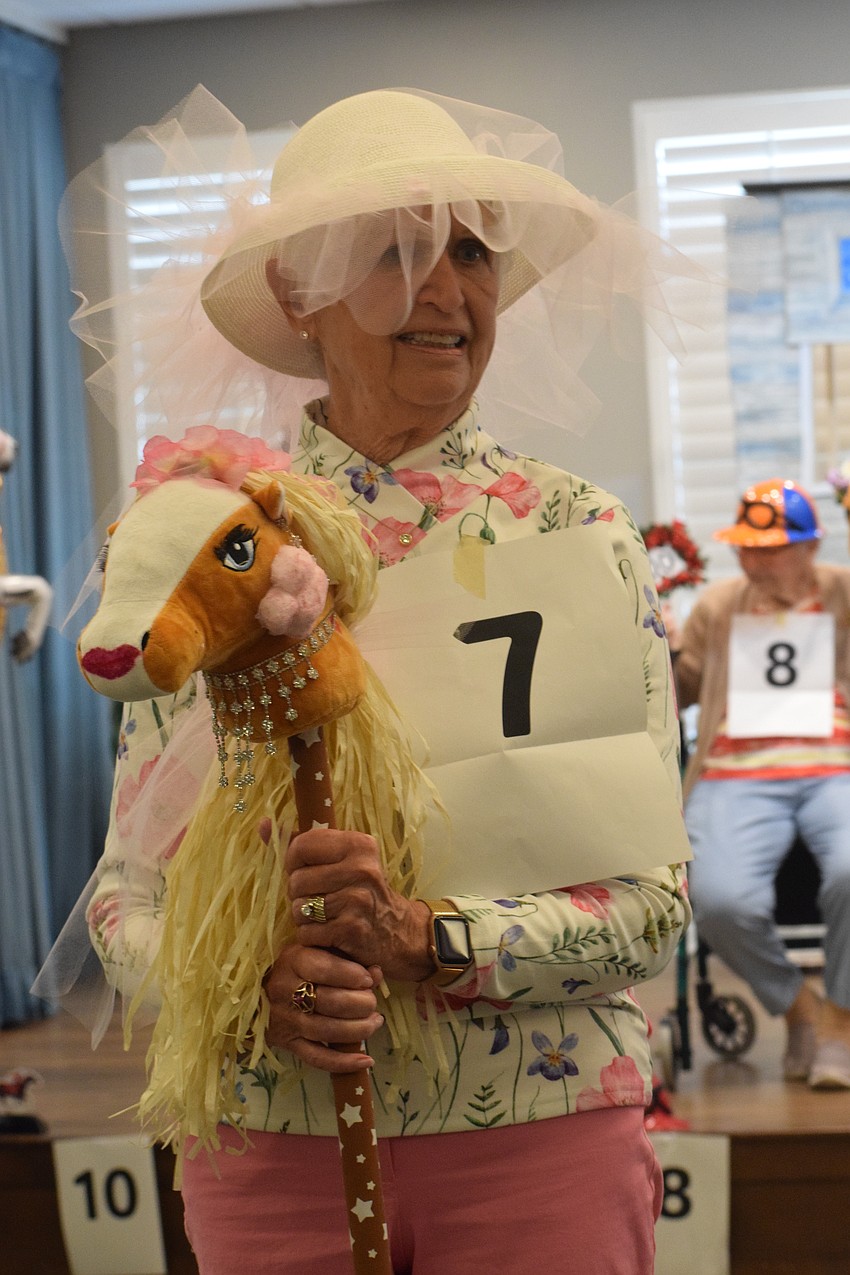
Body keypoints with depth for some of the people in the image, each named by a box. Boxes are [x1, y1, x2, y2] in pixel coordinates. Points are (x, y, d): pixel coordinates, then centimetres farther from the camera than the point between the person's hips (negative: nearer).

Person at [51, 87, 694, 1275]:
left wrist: (426, 940, -20)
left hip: (543, 1131, -1)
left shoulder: (579, 532, -1)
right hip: (270, 1143, 1)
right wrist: (246, 979, -18)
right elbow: (127, 890, 2)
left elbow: (653, 899, -5)